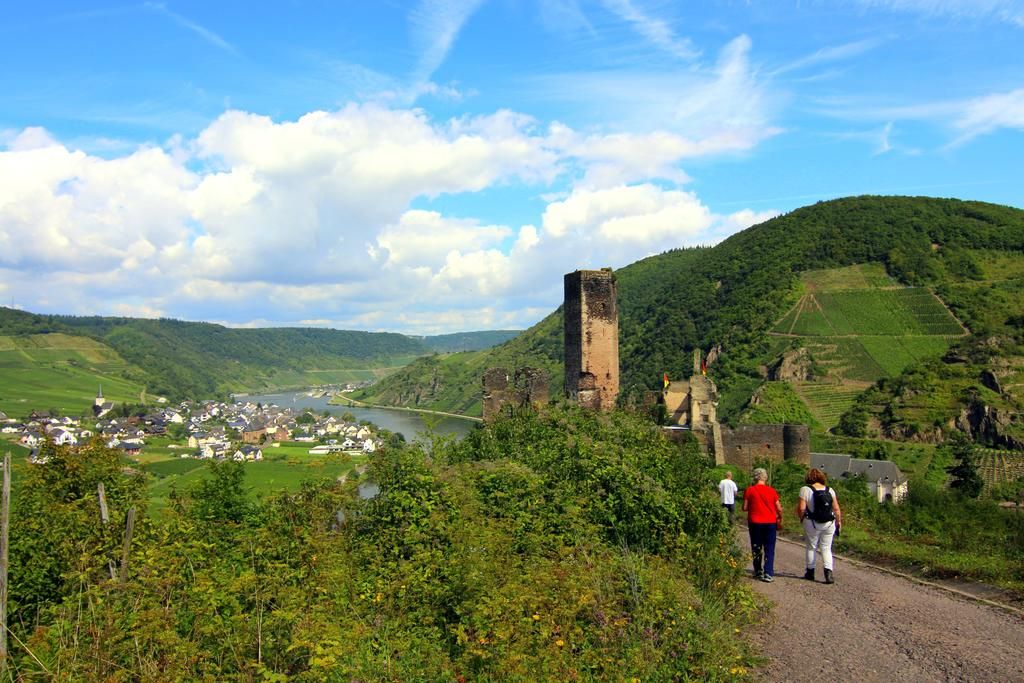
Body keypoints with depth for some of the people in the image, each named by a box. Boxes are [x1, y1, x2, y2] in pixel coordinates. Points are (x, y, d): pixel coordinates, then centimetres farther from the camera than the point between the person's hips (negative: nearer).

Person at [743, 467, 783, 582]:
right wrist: (780, 518, 21)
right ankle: (768, 574, -3)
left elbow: (744, 508, -5)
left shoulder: (749, 490, -5)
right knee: (769, 550, 4)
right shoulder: (772, 491, -2)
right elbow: (779, 509, 2)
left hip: (755, 522, 0)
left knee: (756, 549, 14)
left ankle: (758, 572, 20)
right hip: (770, 522, 0)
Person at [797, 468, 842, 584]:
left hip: (812, 524, -2)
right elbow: (836, 509, 1)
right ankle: (829, 573, -3)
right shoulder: (830, 490, 2)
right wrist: (839, 521, 13)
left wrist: (801, 518, 3)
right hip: (829, 524, 3)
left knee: (811, 547, 12)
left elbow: (801, 508, -14)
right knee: (826, 548, 9)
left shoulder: (806, 490, -8)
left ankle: (810, 572, 19)